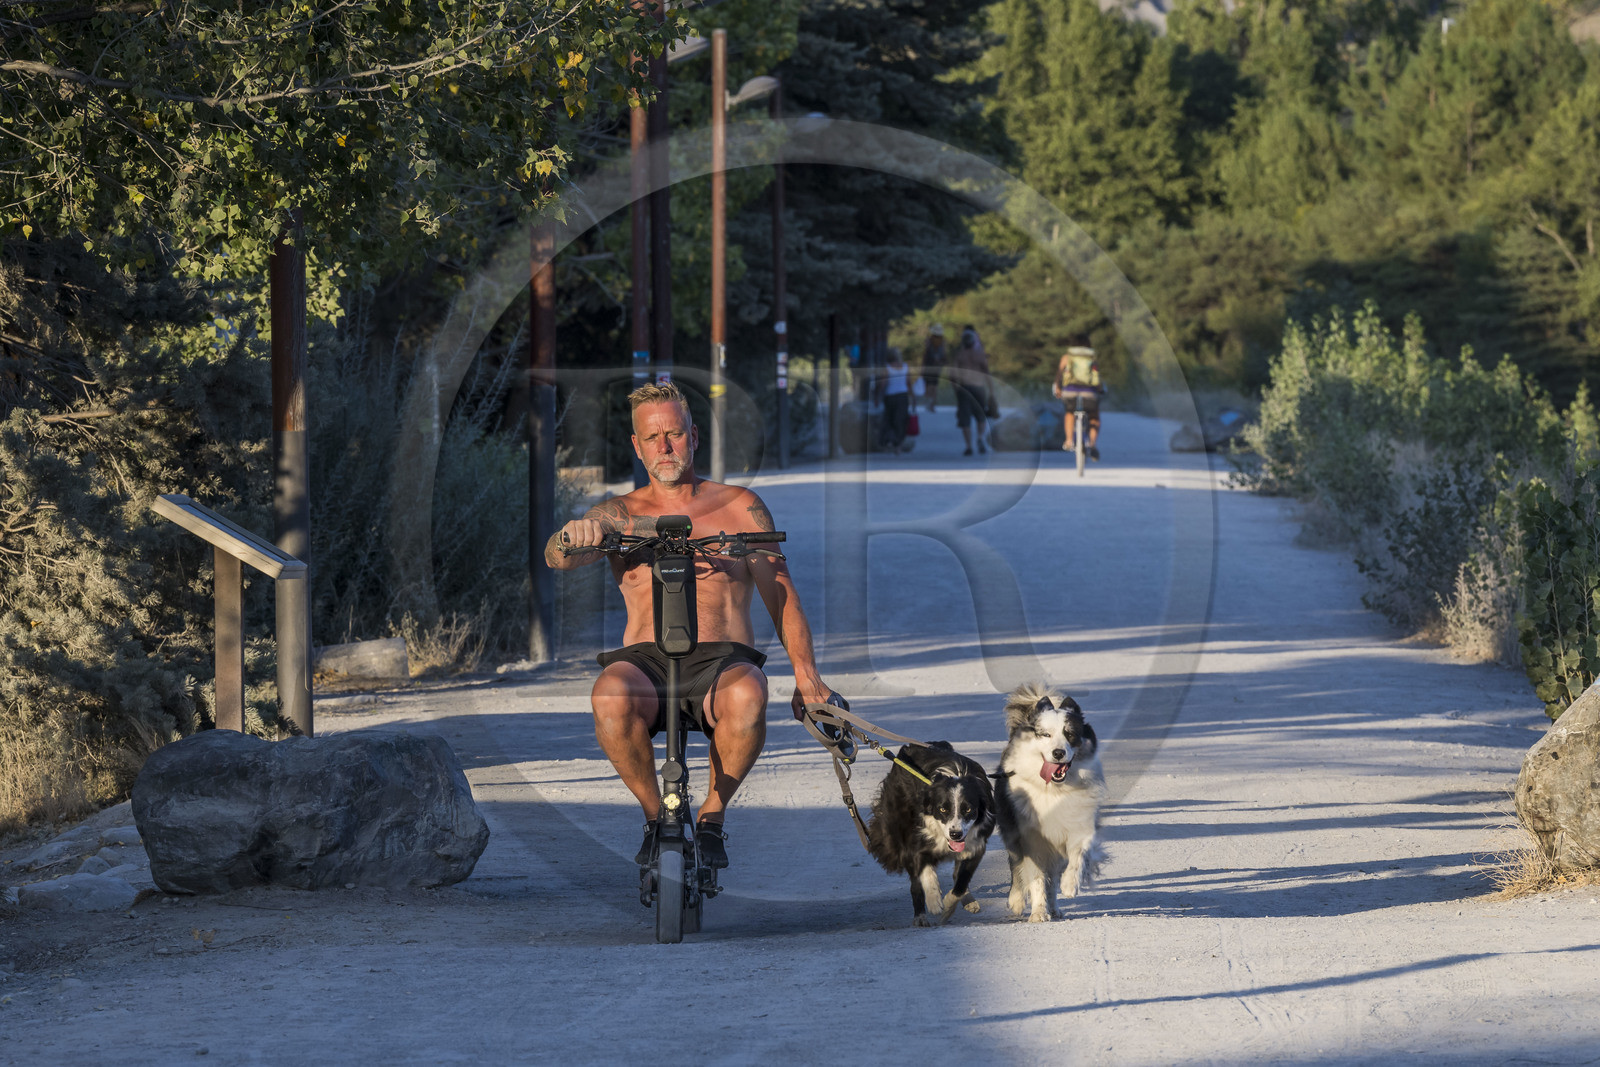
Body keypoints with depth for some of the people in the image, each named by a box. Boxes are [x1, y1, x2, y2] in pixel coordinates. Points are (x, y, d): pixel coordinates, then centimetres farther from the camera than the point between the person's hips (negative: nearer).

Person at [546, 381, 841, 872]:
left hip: (722, 660, -1)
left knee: (746, 696, -38)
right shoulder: (619, 514, 15)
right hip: (645, 660, 1)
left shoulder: (740, 507, 14)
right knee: (610, 696, -36)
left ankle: (712, 816, -11)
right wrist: (571, 538, -30)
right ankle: (655, 814, -10)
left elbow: (780, 593, 11)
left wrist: (805, 673, -4)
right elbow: (557, 557, -4)